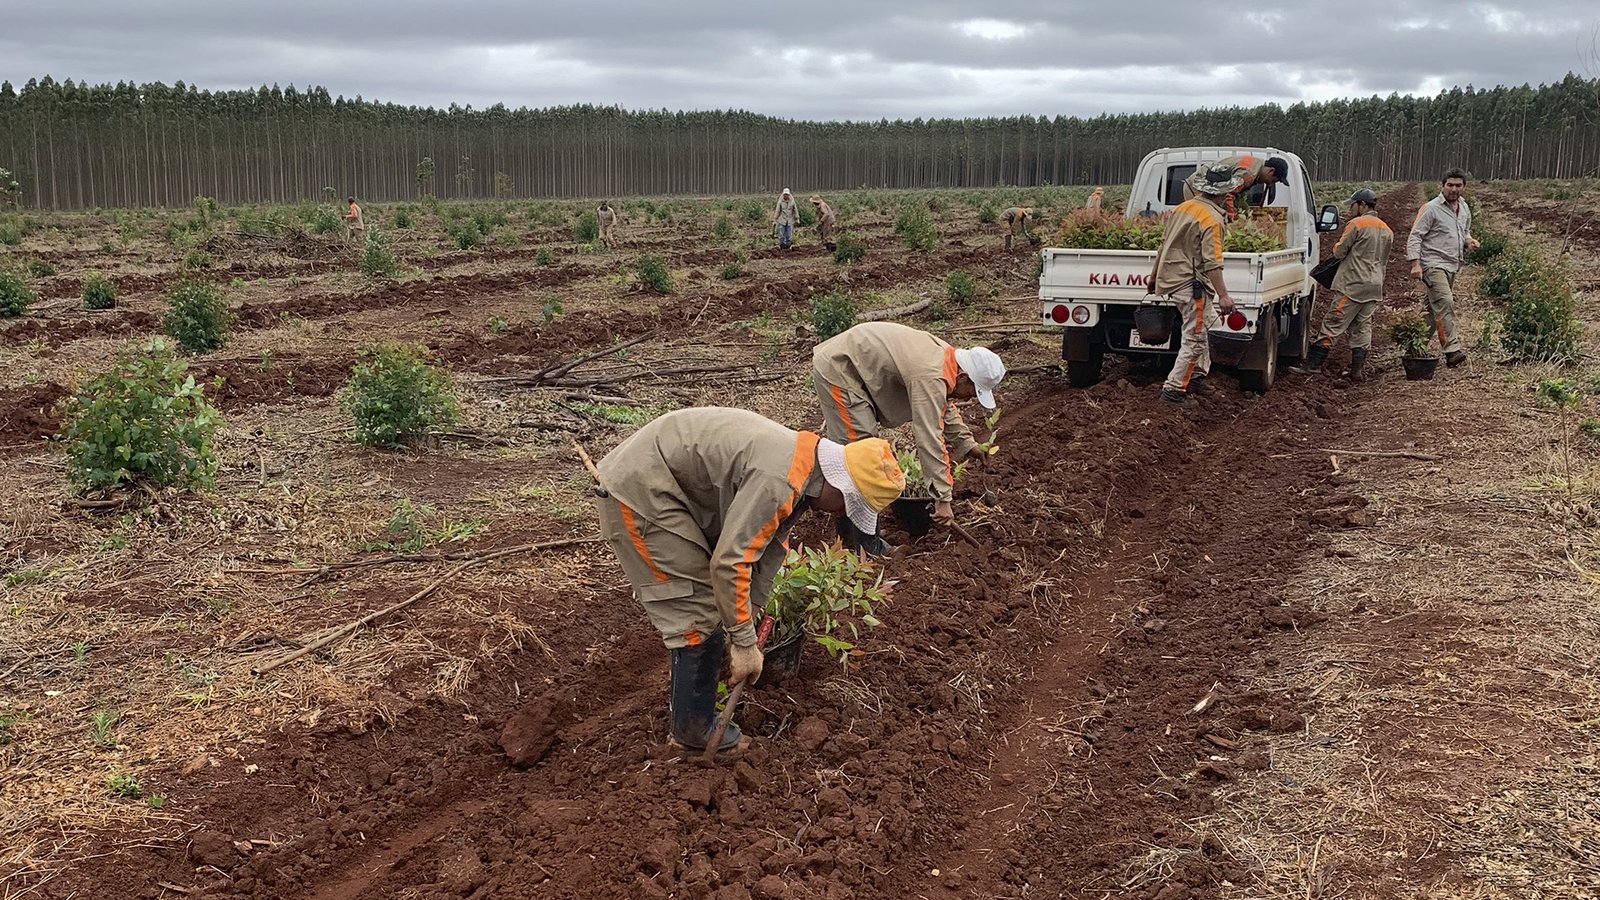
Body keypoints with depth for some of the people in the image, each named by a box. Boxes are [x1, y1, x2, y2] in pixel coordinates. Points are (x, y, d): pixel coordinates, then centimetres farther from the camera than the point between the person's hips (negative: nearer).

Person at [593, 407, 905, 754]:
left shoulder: (800, 467, 5)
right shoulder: (779, 481, -27)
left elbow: (767, 549, 13)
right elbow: (728, 562, -28)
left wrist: (748, 618, 13)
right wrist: (743, 643, -19)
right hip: (637, 490, -10)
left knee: (708, 598, 21)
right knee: (701, 612, -6)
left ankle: (685, 692, 38)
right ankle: (694, 728, 8)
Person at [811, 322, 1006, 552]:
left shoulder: (943, 354, 3)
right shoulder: (931, 378, -28)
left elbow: (945, 407, 23)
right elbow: (930, 441, -30)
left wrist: (966, 443, 26)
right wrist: (943, 499, -27)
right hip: (836, 371, -11)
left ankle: (848, 532, 30)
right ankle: (864, 541, -4)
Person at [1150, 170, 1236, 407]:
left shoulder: (1183, 207, 8)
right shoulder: (1212, 219, -17)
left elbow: (1164, 244, 16)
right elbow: (1211, 262, -23)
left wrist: (1154, 276, 25)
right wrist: (1223, 295, -25)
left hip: (1171, 278, 9)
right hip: (1191, 283, -9)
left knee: (1204, 323, 25)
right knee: (1195, 339, -2)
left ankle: (1197, 376, 29)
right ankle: (1174, 389, 0)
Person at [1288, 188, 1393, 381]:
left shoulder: (1357, 224, -9)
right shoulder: (1387, 231, 16)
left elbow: (1339, 251, -7)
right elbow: (1384, 260, 21)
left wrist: (1338, 248, 13)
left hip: (1353, 285, -8)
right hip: (1375, 286, 8)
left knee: (1333, 324, -6)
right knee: (1363, 327, 9)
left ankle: (1312, 364, -7)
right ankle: (1358, 369, 5)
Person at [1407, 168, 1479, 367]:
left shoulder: (1464, 209, 15)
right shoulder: (1431, 208, -8)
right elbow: (1415, 237, -10)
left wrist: (1469, 241, 6)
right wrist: (1415, 263, -20)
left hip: (1452, 267, 8)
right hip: (1433, 265, -8)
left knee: (1434, 308, 11)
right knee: (1444, 303, -22)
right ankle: (1452, 350, -28)